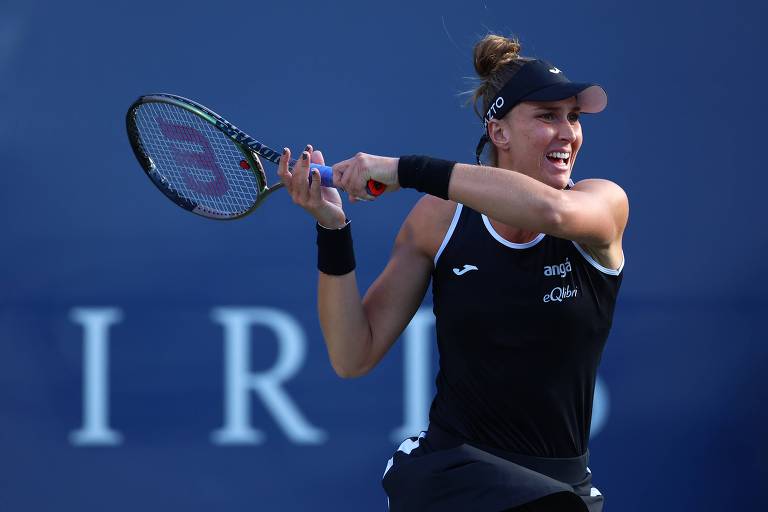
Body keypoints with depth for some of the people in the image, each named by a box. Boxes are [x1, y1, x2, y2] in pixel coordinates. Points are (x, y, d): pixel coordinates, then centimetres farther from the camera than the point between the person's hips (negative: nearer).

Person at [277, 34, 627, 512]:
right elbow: (354, 356, 0)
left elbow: (551, 210, -29)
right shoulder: (440, 219, 0)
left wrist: (406, 170, -27)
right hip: (448, 469, -2)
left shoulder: (605, 204, -3)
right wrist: (331, 228, -11)